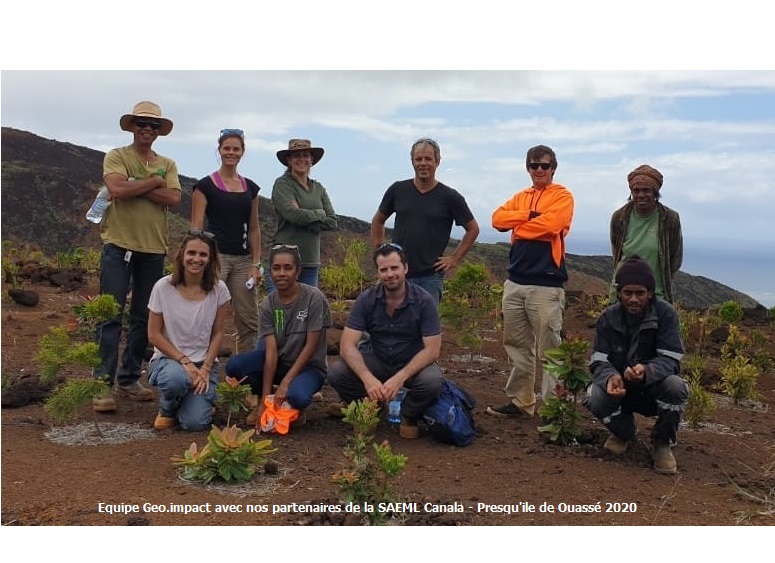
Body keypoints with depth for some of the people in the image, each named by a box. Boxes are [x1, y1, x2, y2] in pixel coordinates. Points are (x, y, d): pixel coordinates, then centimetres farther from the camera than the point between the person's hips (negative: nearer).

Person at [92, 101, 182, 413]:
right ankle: (103, 382, -1)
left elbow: (174, 198, -6)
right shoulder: (117, 156, 2)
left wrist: (136, 186, -13)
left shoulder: (168, 165, 13)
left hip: (154, 249, 5)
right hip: (119, 245, -4)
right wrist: (154, 181, -8)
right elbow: (118, 189, -17)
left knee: (143, 318, 9)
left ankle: (128, 378, 20)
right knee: (111, 315, -5)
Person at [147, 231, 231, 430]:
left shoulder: (218, 290, -6)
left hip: (204, 363, 1)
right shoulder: (163, 287, -9)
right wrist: (184, 361, -15)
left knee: (196, 423, -20)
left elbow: (217, 334, 1)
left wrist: (205, 369, -10)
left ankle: (200, 397, 18)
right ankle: (167, 410, -1)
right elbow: (154, 334, -6)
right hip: (168, 358, 0)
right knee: (176, 378, -38)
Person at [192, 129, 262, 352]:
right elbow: (196, 227, -3)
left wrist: (256, 264, 7)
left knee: (249, 322, 5)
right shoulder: (205, 186, 0)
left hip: (243, 259, 5)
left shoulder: (250, 188, 13)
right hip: (216, 256, -4)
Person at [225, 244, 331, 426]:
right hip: (279, 362, 4)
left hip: (309, 366, -4)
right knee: (234, 365, -21)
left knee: (296, 397, -36)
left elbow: (311, 346, -16)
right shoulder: (268, 304, -5)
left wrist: (285, 382, -21)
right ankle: (263, 403, 7)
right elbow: (271, 350, -13)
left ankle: (294, 410, 3)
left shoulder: (314, 298, -16)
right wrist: (265, 395, -22)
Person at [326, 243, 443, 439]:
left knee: (431, 382, -35)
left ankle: (409, 416, 0)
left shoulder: (424, 301, -17)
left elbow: (432, 349, -20)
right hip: (377, 361, 2)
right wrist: (368, 378, -36)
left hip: (413, 364, -2)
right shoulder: (366, 300, -13)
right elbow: (347, 345, -19)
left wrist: (400, 378, -34)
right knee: (336, 373, -23)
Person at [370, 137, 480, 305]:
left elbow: (473, 229, 9)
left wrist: (454, 259, 3)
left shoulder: (450, 197, -1)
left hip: (430, 277, -2)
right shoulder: (398, 190, 5)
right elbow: (377, 221, 19)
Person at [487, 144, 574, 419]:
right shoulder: (520, 197, 17)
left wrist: (519, 226, -2)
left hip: (546, 285, -6)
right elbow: (498, 218, 2)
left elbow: (550, 224, -17)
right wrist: (529, 215, -9)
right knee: (517, 345, 10)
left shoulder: (562, 196, 0)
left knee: (547, 350, -2)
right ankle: (520, 401, 20)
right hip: (515, 282, 6)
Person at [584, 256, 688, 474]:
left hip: (654, 387, -1)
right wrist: (610, 377, -39)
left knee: (676, 387, -35)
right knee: (594, 397, -31)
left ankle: (661, 443, -6)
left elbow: (670, 359, -22)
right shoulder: (608, 317, -8)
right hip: (620, 388, 1)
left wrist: (647, 371, -46)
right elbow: (599, 360, -14)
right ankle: (623, 431, 6)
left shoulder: (666, 314, -15)